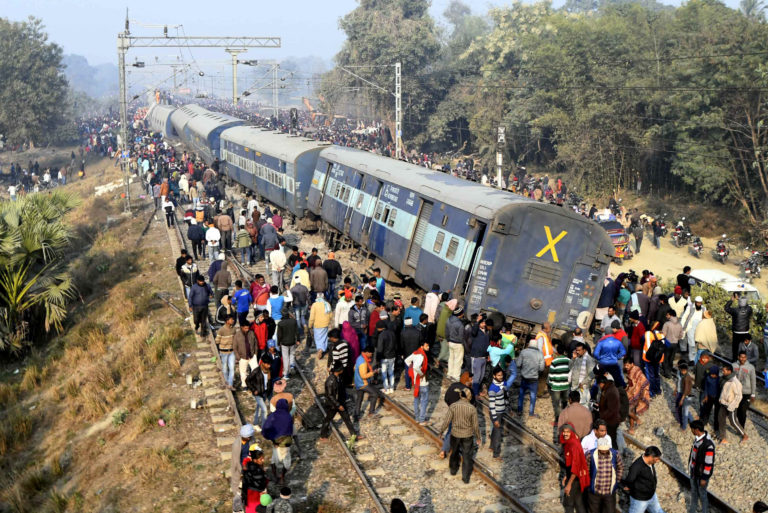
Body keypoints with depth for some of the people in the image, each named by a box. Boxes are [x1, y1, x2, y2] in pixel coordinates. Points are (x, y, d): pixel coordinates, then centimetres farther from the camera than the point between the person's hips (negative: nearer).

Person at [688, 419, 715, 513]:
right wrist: (690, 468, 19)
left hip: (701, 474, -8)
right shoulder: (697, 438, -4)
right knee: (694, 492, 24)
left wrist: (704, 478, -18)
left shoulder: (708, 445, -31)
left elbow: (709, 463, -25)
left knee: (702, 494, 10)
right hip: (694, 472, 8)